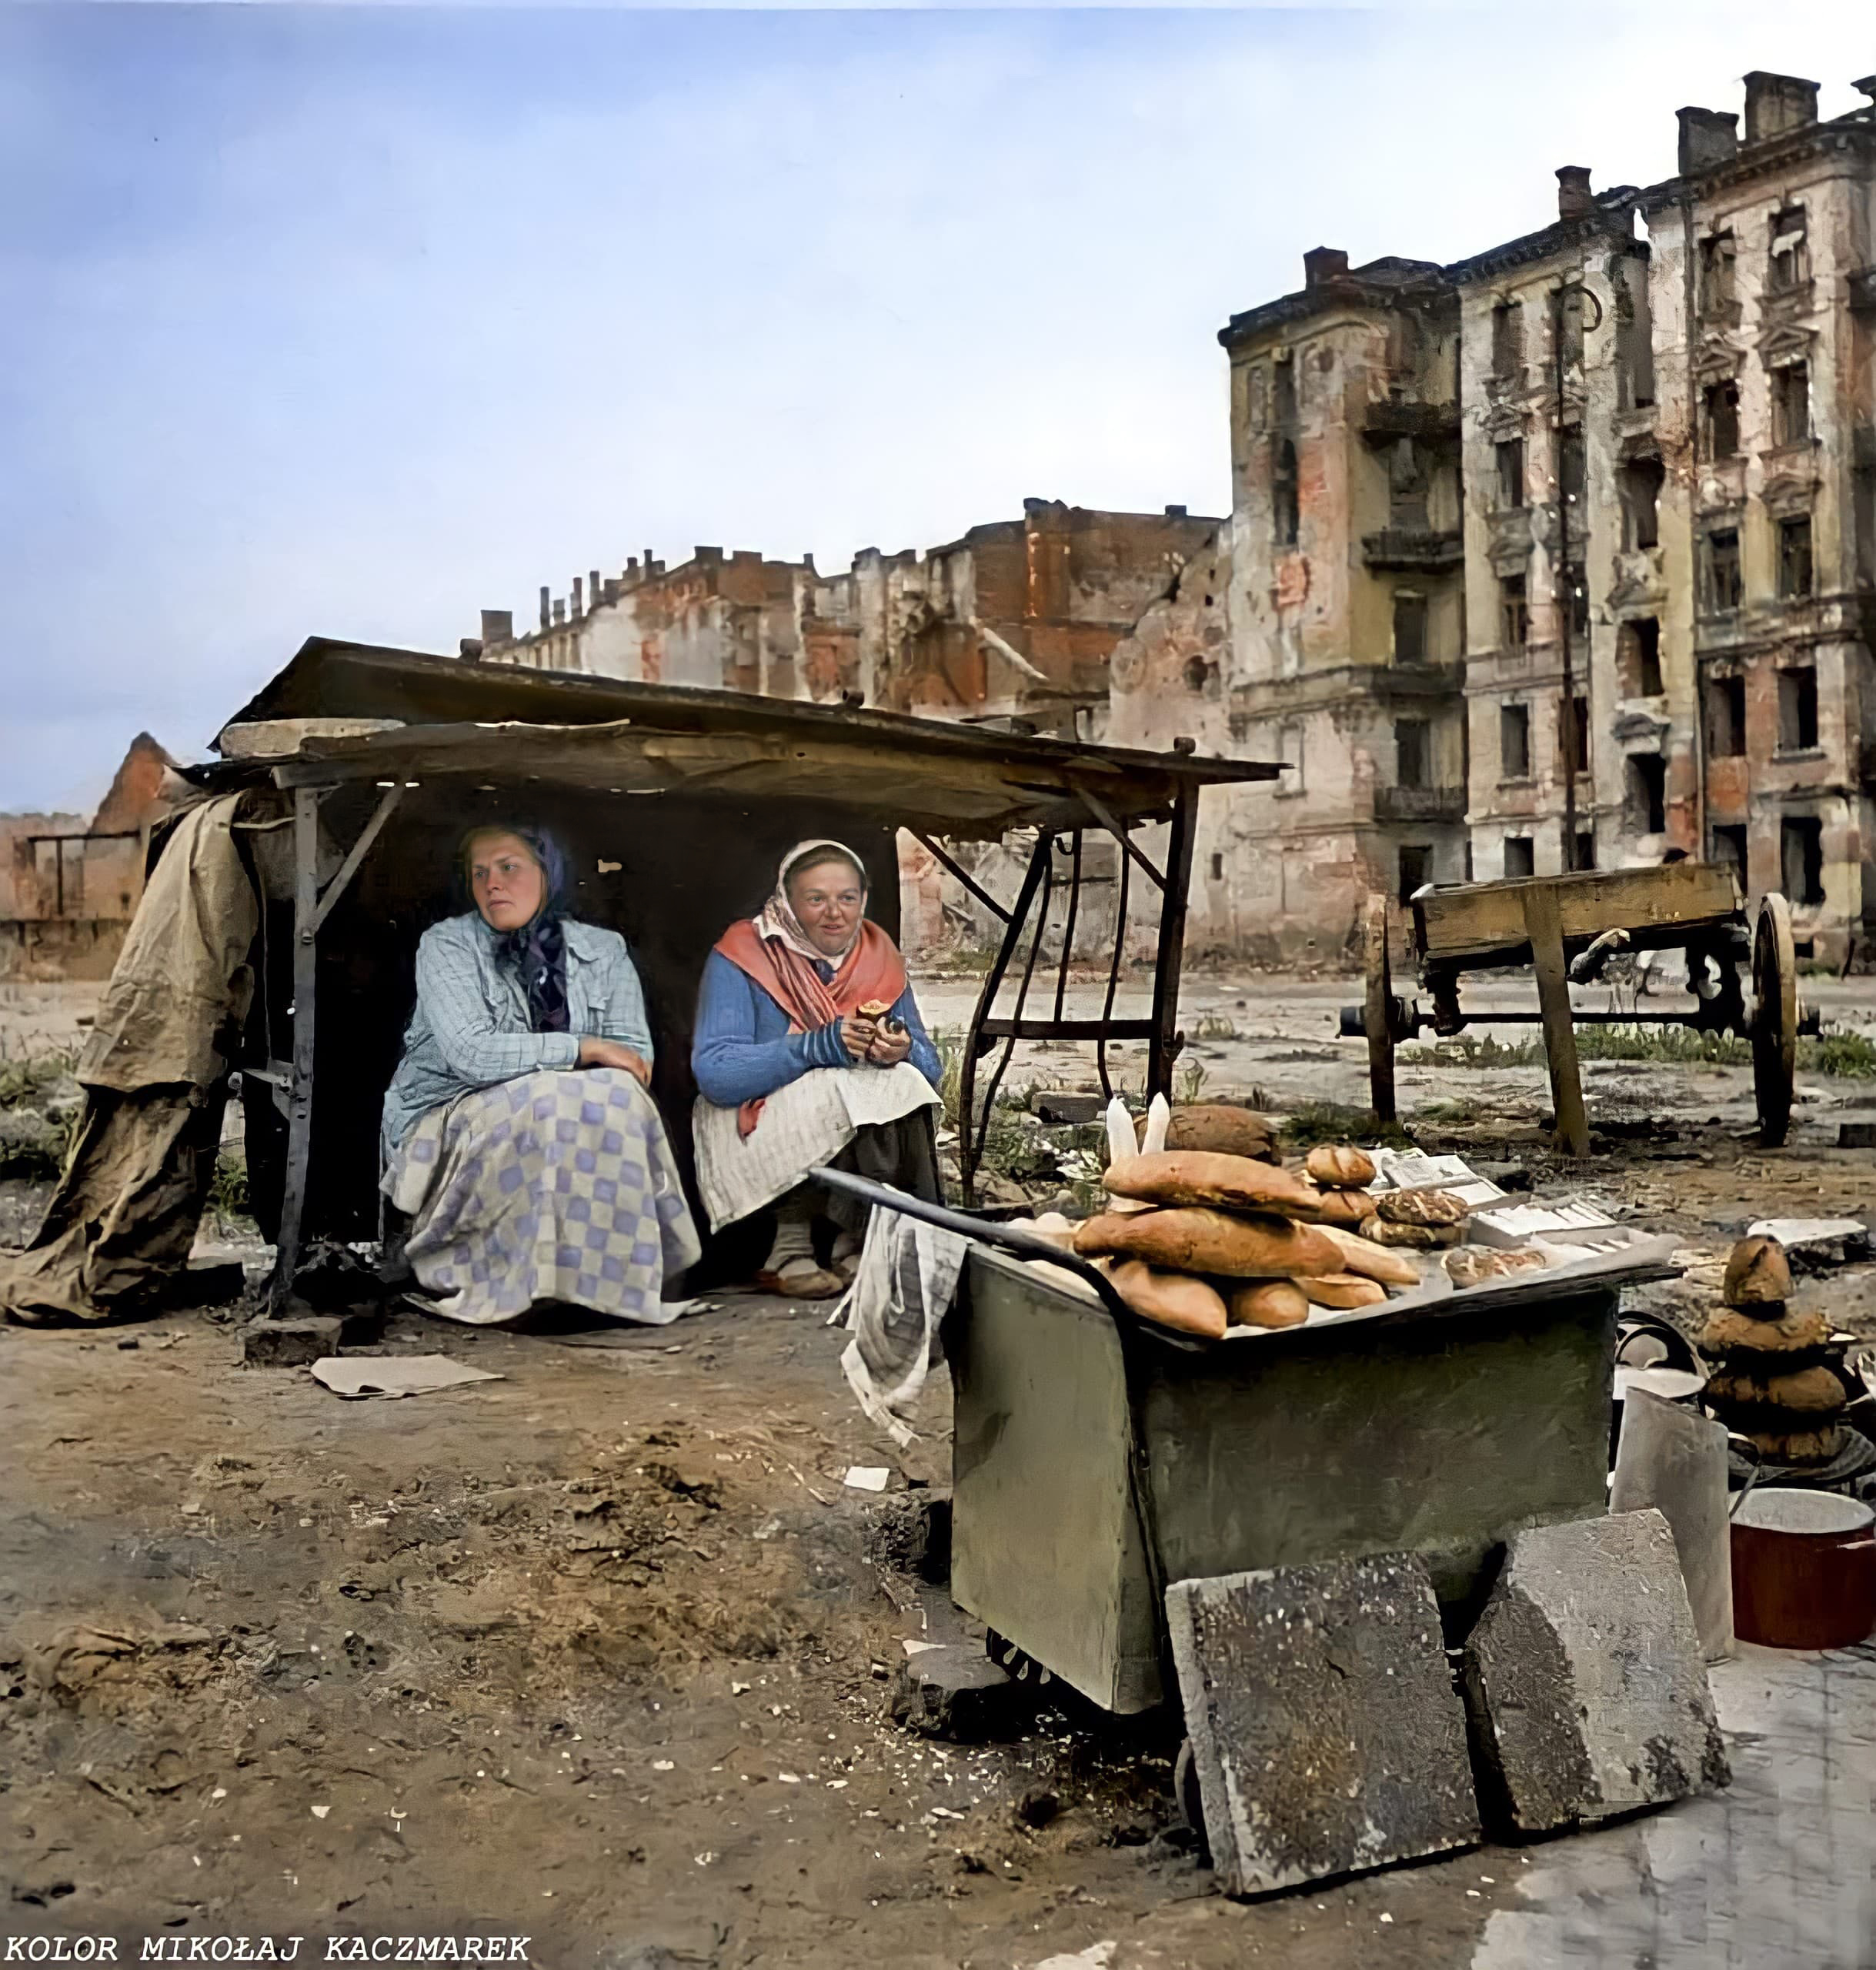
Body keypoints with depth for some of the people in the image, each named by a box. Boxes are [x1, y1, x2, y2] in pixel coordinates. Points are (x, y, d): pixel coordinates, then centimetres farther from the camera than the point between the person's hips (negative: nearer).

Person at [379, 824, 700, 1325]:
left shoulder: (604, 951, 7)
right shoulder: (446, 945, -4)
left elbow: (636, 1057, -3)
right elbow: (470, 1053, -19)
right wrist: (583, 1049, -19)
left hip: (558, 1123, 3)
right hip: (445, 1122, -3)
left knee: (618, 1097, -28)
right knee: (548, 1104, -33)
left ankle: (607, 1273, -19)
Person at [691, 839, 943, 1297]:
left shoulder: (880, 957, 6)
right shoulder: (740, 958, -8)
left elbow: (930, 1068, 3)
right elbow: (714, 1073, -19)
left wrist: (902, 1051, -22)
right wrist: (821, 1046, -28)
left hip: (867, 1134, 4)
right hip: (755, 1135, -4)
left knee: (899, 1083, -25)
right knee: (840, 1091, -31)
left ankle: (856, 1245, -13)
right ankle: (791, 1243, -17)